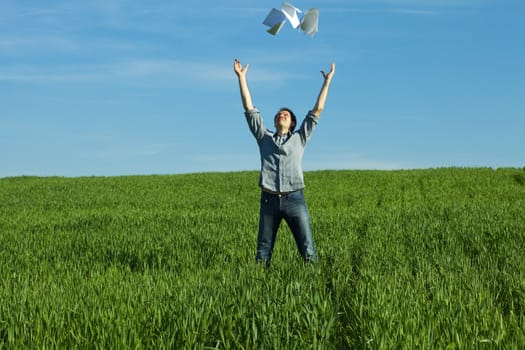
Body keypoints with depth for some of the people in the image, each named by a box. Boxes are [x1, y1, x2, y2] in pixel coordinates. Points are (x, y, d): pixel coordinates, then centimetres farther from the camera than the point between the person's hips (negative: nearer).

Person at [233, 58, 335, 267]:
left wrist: (327, 82, 13)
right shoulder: (264, 138, 17)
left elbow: (317, 111, 15)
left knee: (307, 248, -3)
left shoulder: (299, 138, 16)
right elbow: (249, 108, 14)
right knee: (263, 250, 5)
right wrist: (241, 77, 11)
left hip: (294, 199, -1)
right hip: (269, 200, 1)